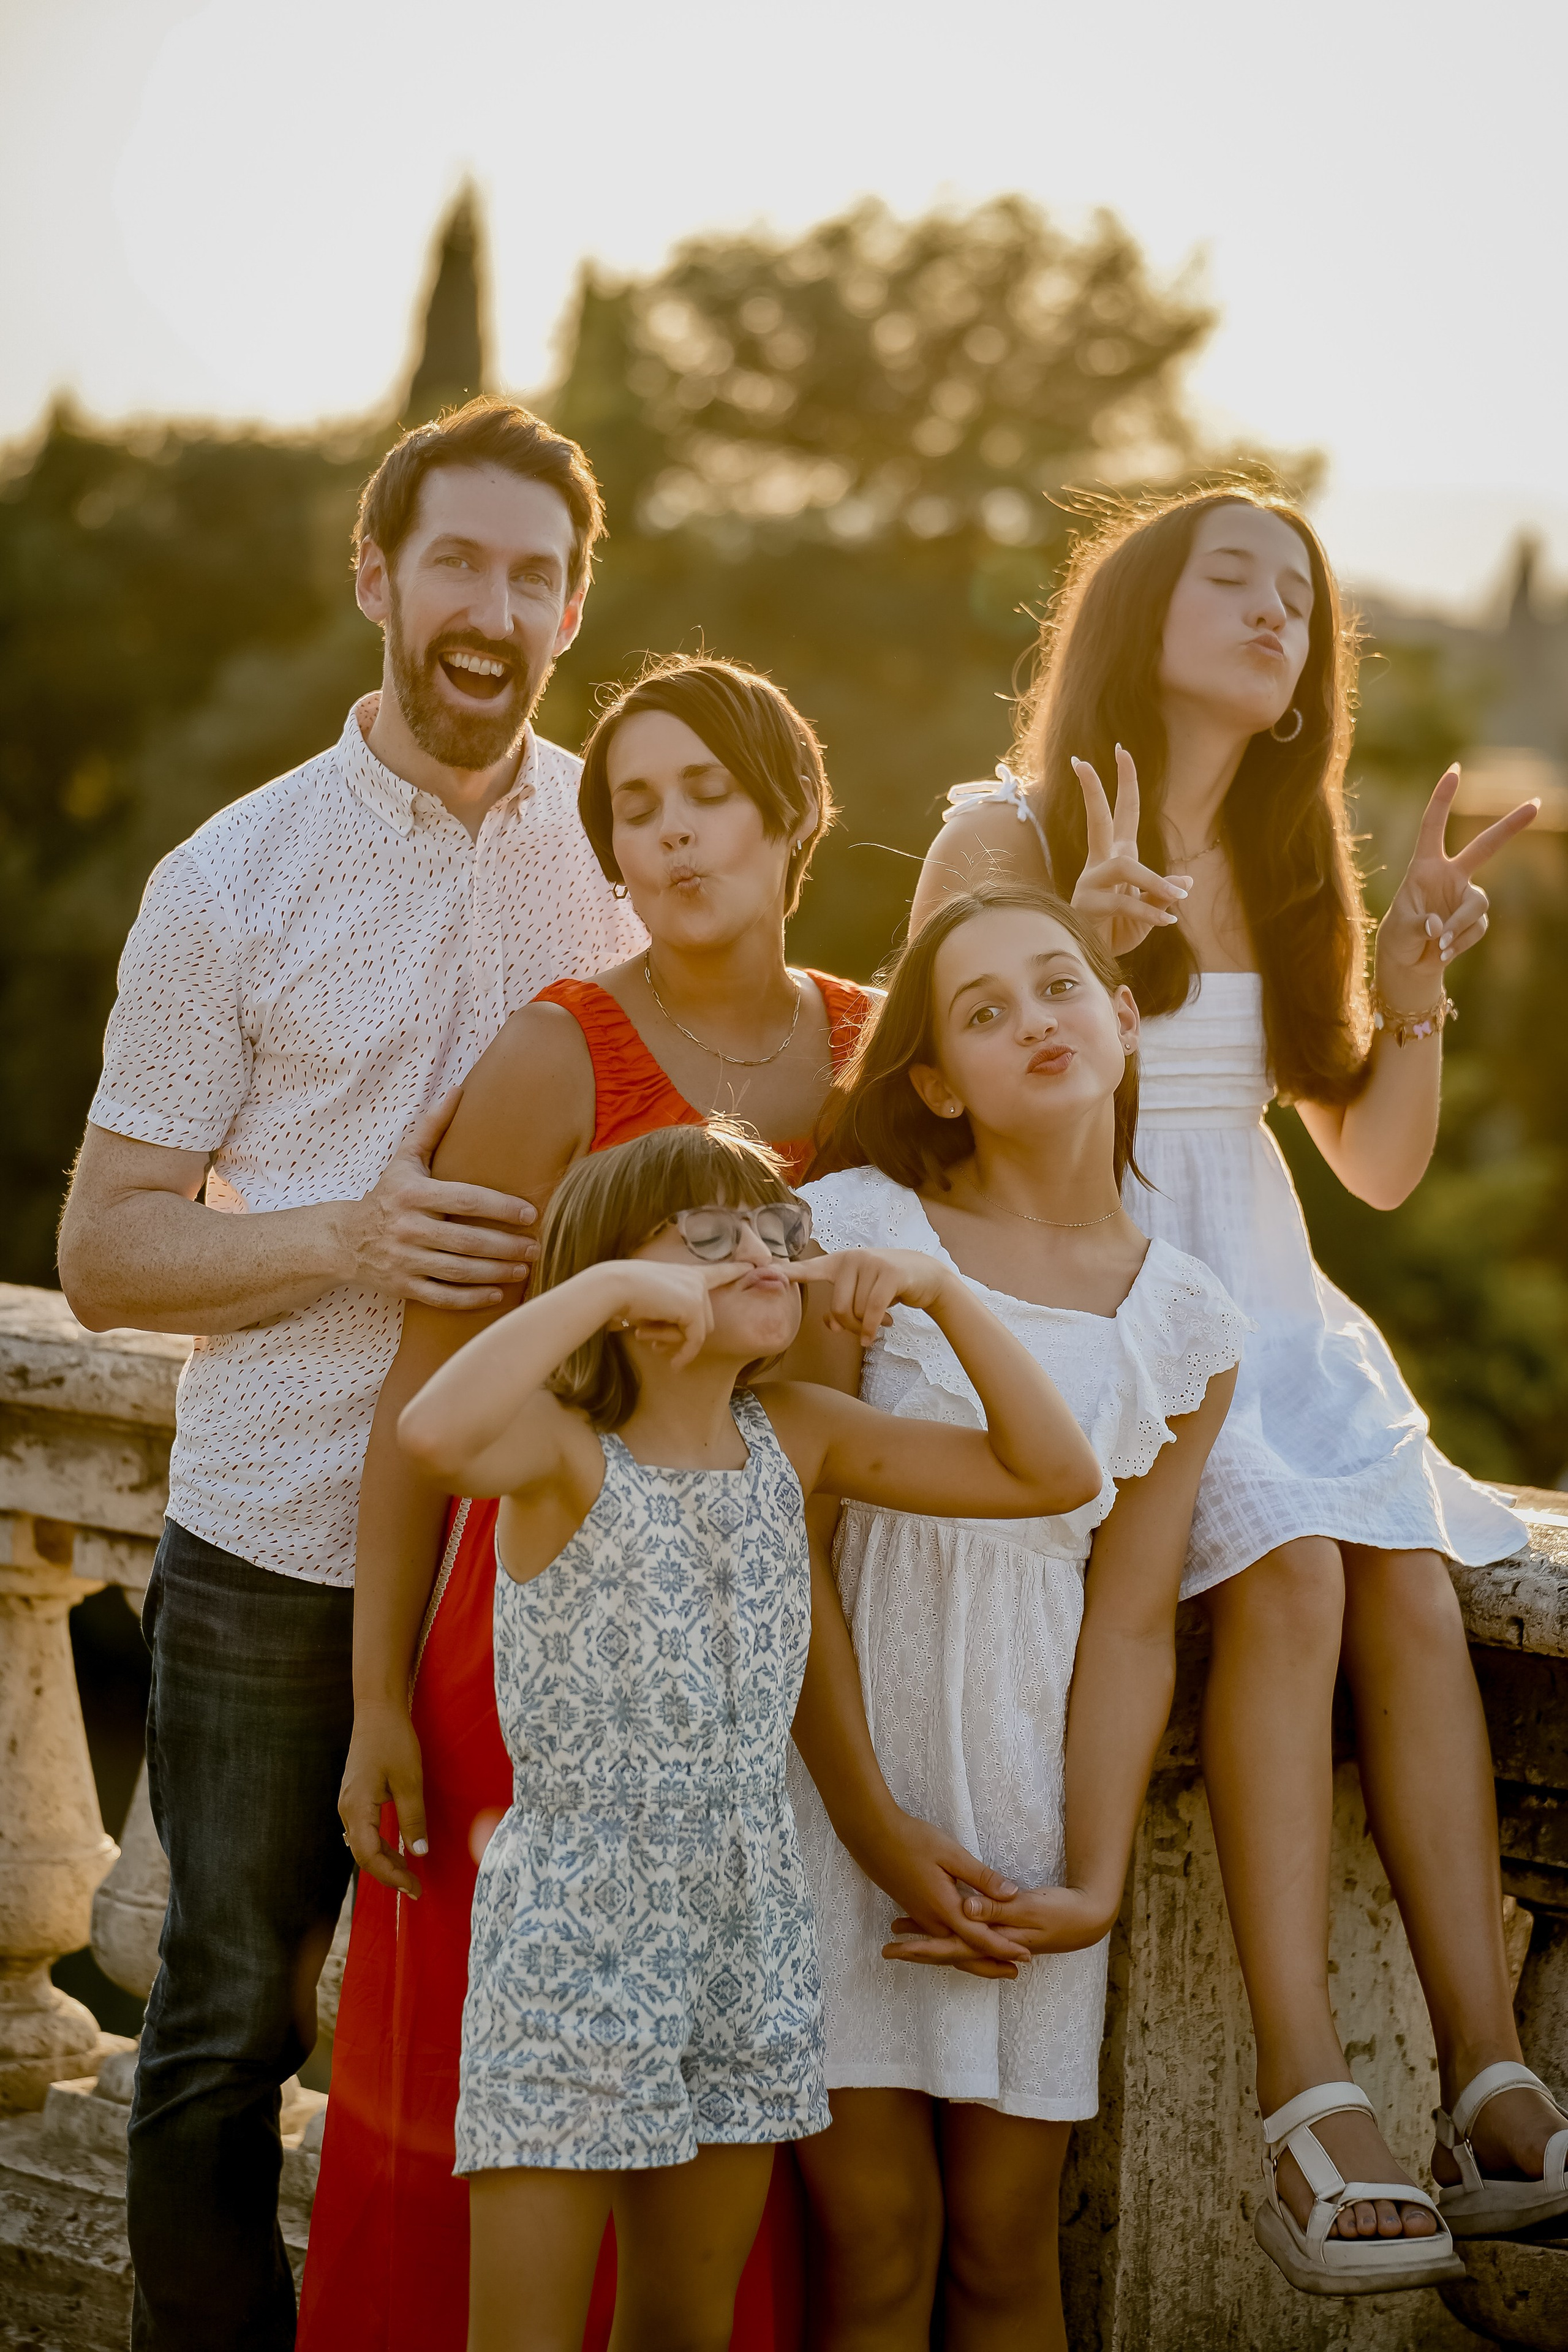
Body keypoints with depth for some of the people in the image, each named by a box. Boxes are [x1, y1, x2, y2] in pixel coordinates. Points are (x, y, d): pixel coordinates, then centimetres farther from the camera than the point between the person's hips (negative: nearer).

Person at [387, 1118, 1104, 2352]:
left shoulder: (796, 1438, 4)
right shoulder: (565, 1450, -13)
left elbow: (1056, 1474, 4)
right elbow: (435, 1430, -38)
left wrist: (941, 1289, -6)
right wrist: (606, 1283, -30)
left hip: (748, 1930, 6)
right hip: (574, 1935, -6)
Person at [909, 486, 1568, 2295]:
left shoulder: (1285, 869, 17)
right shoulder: (1008, 842, -1)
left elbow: (1381, 1166, 16)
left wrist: (1414, 981, 1)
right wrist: (1076, 953, -20)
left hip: (1258, 1303, 5)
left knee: (1410, 1582, -22)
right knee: (1289, 1573, -29)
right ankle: (1310, 2112, -30)